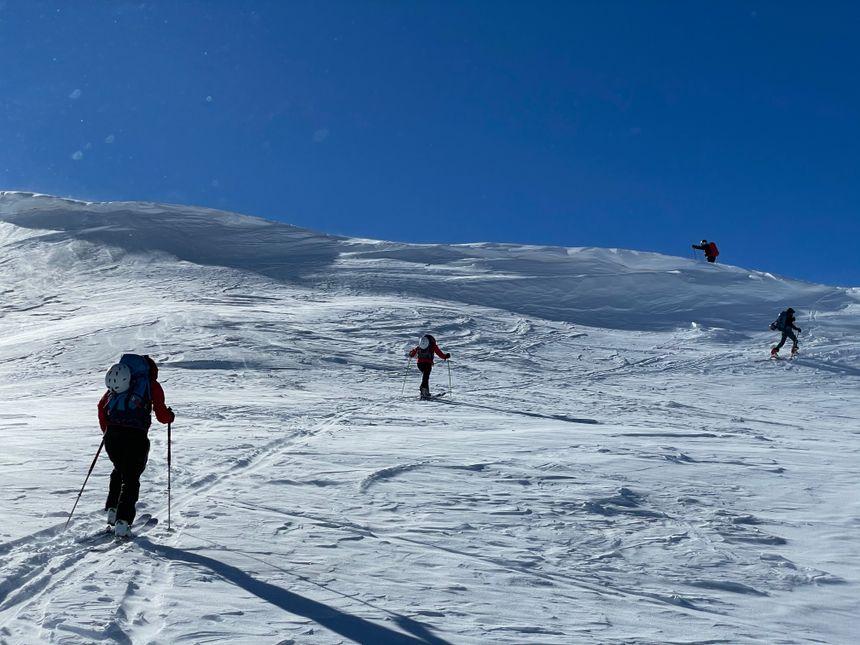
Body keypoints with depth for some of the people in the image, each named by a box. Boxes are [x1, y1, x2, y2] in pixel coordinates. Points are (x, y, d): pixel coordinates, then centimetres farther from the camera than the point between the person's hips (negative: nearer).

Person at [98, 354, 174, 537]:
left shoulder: (119, 382, 20)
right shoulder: (153, 385, 9)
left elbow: (102, 406, 15)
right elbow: (161, 415, 1)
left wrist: (106, 430, 25)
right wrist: (170, 416, 23)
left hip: (113, 435, 4)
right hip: (136, 437, -4)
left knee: (119, 471, 27)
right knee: (130, 479, 5)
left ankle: (113, 510, 20)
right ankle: (122, 522, -4)